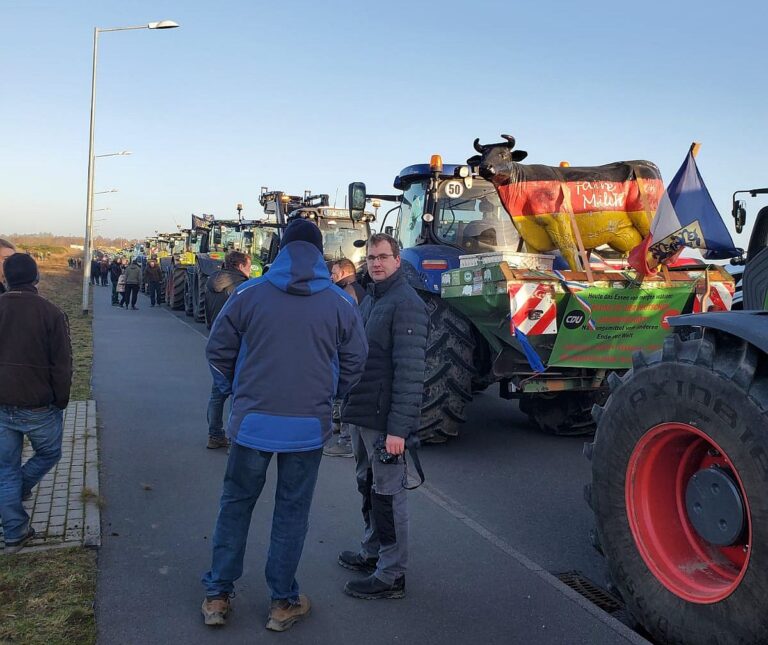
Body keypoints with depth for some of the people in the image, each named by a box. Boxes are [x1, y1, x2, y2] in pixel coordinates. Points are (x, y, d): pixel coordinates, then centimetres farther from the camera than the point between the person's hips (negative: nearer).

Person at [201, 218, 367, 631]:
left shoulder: (248, 294, -5)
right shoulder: (340, 303, -4)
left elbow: (218, 349, 1)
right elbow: (355, 361, 3)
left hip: (252, 422, 0)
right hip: (308, 426, 0)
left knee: (236, 504, 17)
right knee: (291, 512, 13)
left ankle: (218, 596, 26)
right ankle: (282, 603, 24)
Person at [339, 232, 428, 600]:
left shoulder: (406, 304, -16)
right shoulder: (369, 301, 14)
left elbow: (409, 371, -21)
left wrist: (399, 428, -24)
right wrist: (350, 406, 16)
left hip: (385, 421, -9)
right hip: (361, 415, 9)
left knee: (387, 494, 0)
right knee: (368, 486, 20)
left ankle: (391, 576, 12)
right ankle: (372, 553, 36)